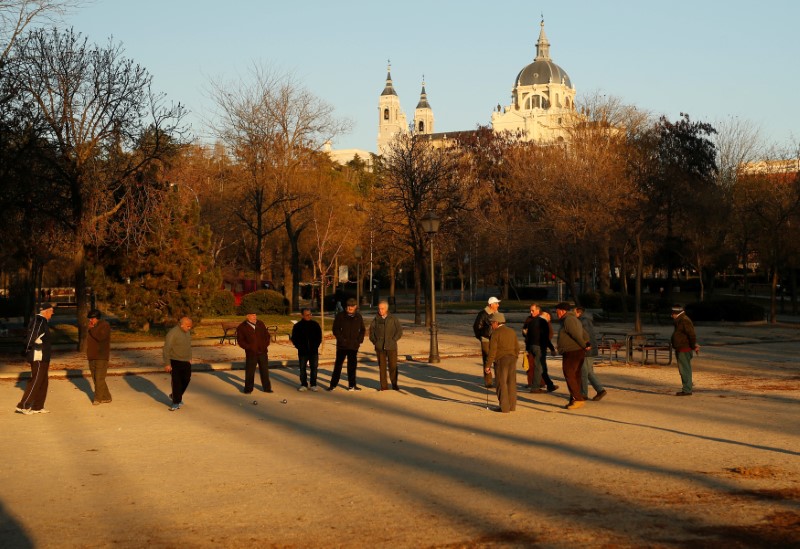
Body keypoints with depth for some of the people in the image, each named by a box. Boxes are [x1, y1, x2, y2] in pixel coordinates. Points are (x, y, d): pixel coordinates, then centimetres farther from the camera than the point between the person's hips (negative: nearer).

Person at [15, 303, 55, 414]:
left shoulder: (43, 321, 16)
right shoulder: (39, 320, -16)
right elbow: (33, 337, -26)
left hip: (43, 358, 10)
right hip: (39, 357, -10)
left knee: (43, 382, 13)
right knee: (35, 381, -7)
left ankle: (37, 407, 18)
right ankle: (23, 406, -5)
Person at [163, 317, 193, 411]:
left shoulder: (187, 332, 5)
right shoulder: (173, 333, -19)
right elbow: (166, 349, -19)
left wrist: (190, 358, 19)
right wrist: (167, 364, -20)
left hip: (185, 361, 7)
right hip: (175, 361, -7)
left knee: (186, 380, 11)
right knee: (176, 382, -4)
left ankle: (174, 396, 32)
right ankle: (176, 402, 7)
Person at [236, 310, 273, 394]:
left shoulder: (260, 324, 8)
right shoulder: (242, 327, -4)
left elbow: (267, 335, 15)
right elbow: (240, 341, -6)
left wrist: (265, 345, 0)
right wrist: (249, 347, -14)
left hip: (263, 352, 4)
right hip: (251, 353, -4)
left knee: (264, 370, 10)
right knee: (250, 371, -2)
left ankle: (266, 387, 20)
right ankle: (248, 389, 10)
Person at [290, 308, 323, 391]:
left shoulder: (315, 324, 3)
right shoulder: (297, 326, 0)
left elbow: (319, 337, 8)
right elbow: (293, 339, 4)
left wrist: (316, 346, -3)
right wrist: (299, 347, -7)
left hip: (314, 351, 1)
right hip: (302, 352, -1)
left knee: (314, 368, 2)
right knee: (302, 368, 3)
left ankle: (313, 385, 11)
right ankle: (303, 385, 13)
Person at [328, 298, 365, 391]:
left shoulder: (358, 317, 8)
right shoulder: (340, 316, -3)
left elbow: (362, 330, 16)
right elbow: (335, 329, -4)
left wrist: (360, 340, 1)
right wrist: (342, 340, -14)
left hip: (354, 346, 3)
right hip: (342, 345, -3)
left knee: (352, 366, 7)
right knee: (338, 364, 0)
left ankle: (352, 385, 14)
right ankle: (333, 384, 6)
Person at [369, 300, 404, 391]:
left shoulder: (393, 318, 2)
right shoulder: (376, 319, 7)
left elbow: (399, 330, 3)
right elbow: (371, 330, 15)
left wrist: (393, 340, -4)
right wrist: (374, 341, 5)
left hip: (391, 347, -2)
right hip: (380, 347, 2)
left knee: (393, 366, -2)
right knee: (382, 366, 3)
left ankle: (394, 384, 10)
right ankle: (383, 386, 9)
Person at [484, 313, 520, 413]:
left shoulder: (495, 333, -10)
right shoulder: (512, 332, 10)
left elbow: (492, 351, -13)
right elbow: (517, 348, 13)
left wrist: (488, 365, -9)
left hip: (501, 360, -6)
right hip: (512, 359, 6)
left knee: (501, 383, -1)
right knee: (511, 383, 10)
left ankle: (504, 407, -2)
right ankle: (512, 405, 15)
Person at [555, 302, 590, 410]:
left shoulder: (568, 320, -13)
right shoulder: (574, 319, 21)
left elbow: (577, 335, -20)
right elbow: (585, 335, 22)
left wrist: (584, 346, -8)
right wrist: (586, 344, 9)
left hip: (571, 353, -10)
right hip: (579, 352, 10)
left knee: (569, 376, -11)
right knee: (575, 377, 11)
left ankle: (578, 399, -14)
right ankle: (573, 401, 14)